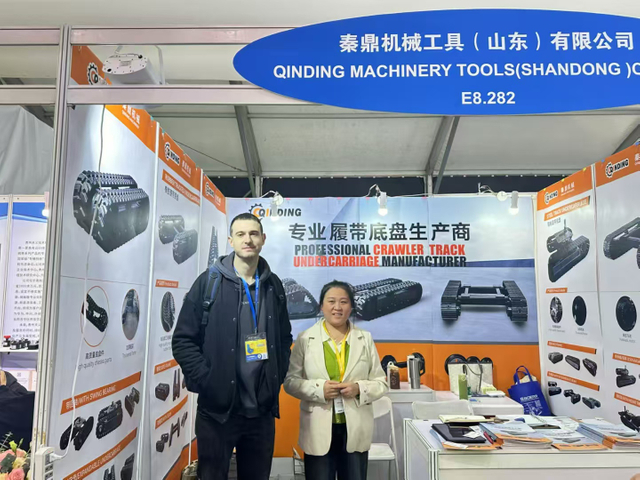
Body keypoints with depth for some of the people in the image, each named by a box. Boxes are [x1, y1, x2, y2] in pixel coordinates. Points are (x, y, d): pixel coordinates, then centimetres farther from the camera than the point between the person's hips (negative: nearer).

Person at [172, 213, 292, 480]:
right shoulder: (209, 282, -5)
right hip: (217, 409, -3)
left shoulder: (273, 286, 6)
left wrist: (278, 377, 4)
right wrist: (206, 382, -12)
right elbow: (183, 341, -6)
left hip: (262, 409, 3)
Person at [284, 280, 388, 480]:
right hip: (318, 430, -1)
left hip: (356, 430, 2)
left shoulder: (365, 339, 3)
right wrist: (318, 388, -18)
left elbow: (381, 383, 5)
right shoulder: (305, 339, -2)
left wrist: (359, 389, -15)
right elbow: (290, 381, -2)